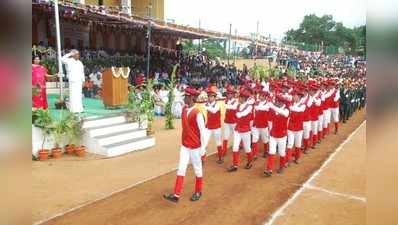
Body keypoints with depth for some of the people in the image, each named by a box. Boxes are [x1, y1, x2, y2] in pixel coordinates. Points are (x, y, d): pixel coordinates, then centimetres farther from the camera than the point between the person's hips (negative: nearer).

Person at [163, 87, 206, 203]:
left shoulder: (197, 113, -21)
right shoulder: (184, 109, 1)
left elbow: (202, 131, -17)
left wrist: (202, 148, -14)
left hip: (195, 147, -6)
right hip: (184, 145, 7)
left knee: (197, 169, 12)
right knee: (181, 169, 5)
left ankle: (198, 192, 29)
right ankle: (176, 195, 9)